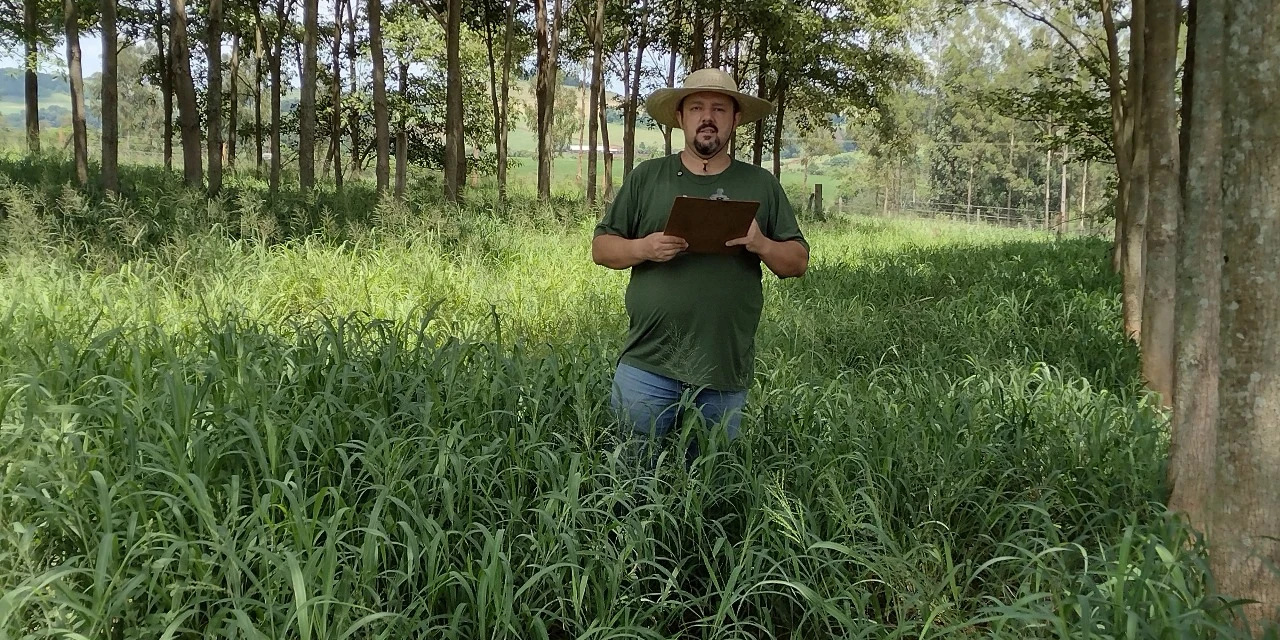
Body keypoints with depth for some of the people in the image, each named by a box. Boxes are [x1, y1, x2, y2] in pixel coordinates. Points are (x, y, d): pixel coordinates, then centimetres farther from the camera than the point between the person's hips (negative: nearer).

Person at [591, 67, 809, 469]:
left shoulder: (761, 185, 9)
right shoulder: (646, 178, 7)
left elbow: (798, 263, 8)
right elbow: (601, 248, 7)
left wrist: (762, 245, -13)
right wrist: (644, 248, -13)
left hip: (726, 374, 1)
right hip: (647, 366, 0)